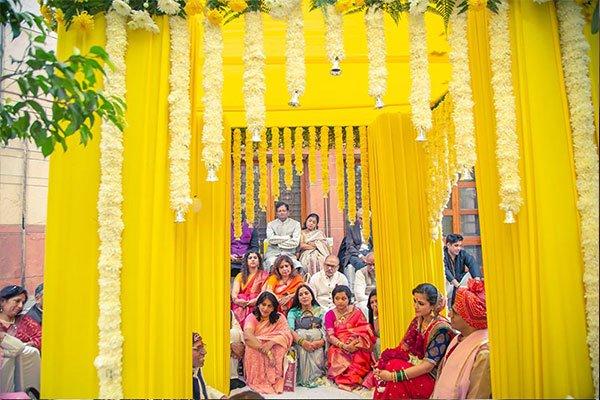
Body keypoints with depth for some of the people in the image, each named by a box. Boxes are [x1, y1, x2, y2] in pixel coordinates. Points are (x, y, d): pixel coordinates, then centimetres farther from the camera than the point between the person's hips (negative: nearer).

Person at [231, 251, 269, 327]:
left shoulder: (264, 275, 14)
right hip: (241, 302, 2)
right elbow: (235, 291, 5)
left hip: (256, 304, -2)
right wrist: (235, 299, -18)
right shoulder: (240, 275, 22)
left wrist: (256, 300, -20)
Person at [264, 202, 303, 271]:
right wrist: (288, 237, -2)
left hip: (289, 254, 0)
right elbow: (271, 239, -5)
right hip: (273, 254, 0)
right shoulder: (270, 224, 13)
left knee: (298, 267, -31)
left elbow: (295, 242, -2)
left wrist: (278, 244, -3)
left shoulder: (295, 224, 10)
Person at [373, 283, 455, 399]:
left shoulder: (440, 328, -20)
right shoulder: (417, 320, 3)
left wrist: (393, 376, -27)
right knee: (384, 366, -17)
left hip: (430, 378, -6)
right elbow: (404, 347, 5)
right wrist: (383, 360, -12)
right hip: (412, 366, 6)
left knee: (391, 367, -23)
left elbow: (427, 366, -24)